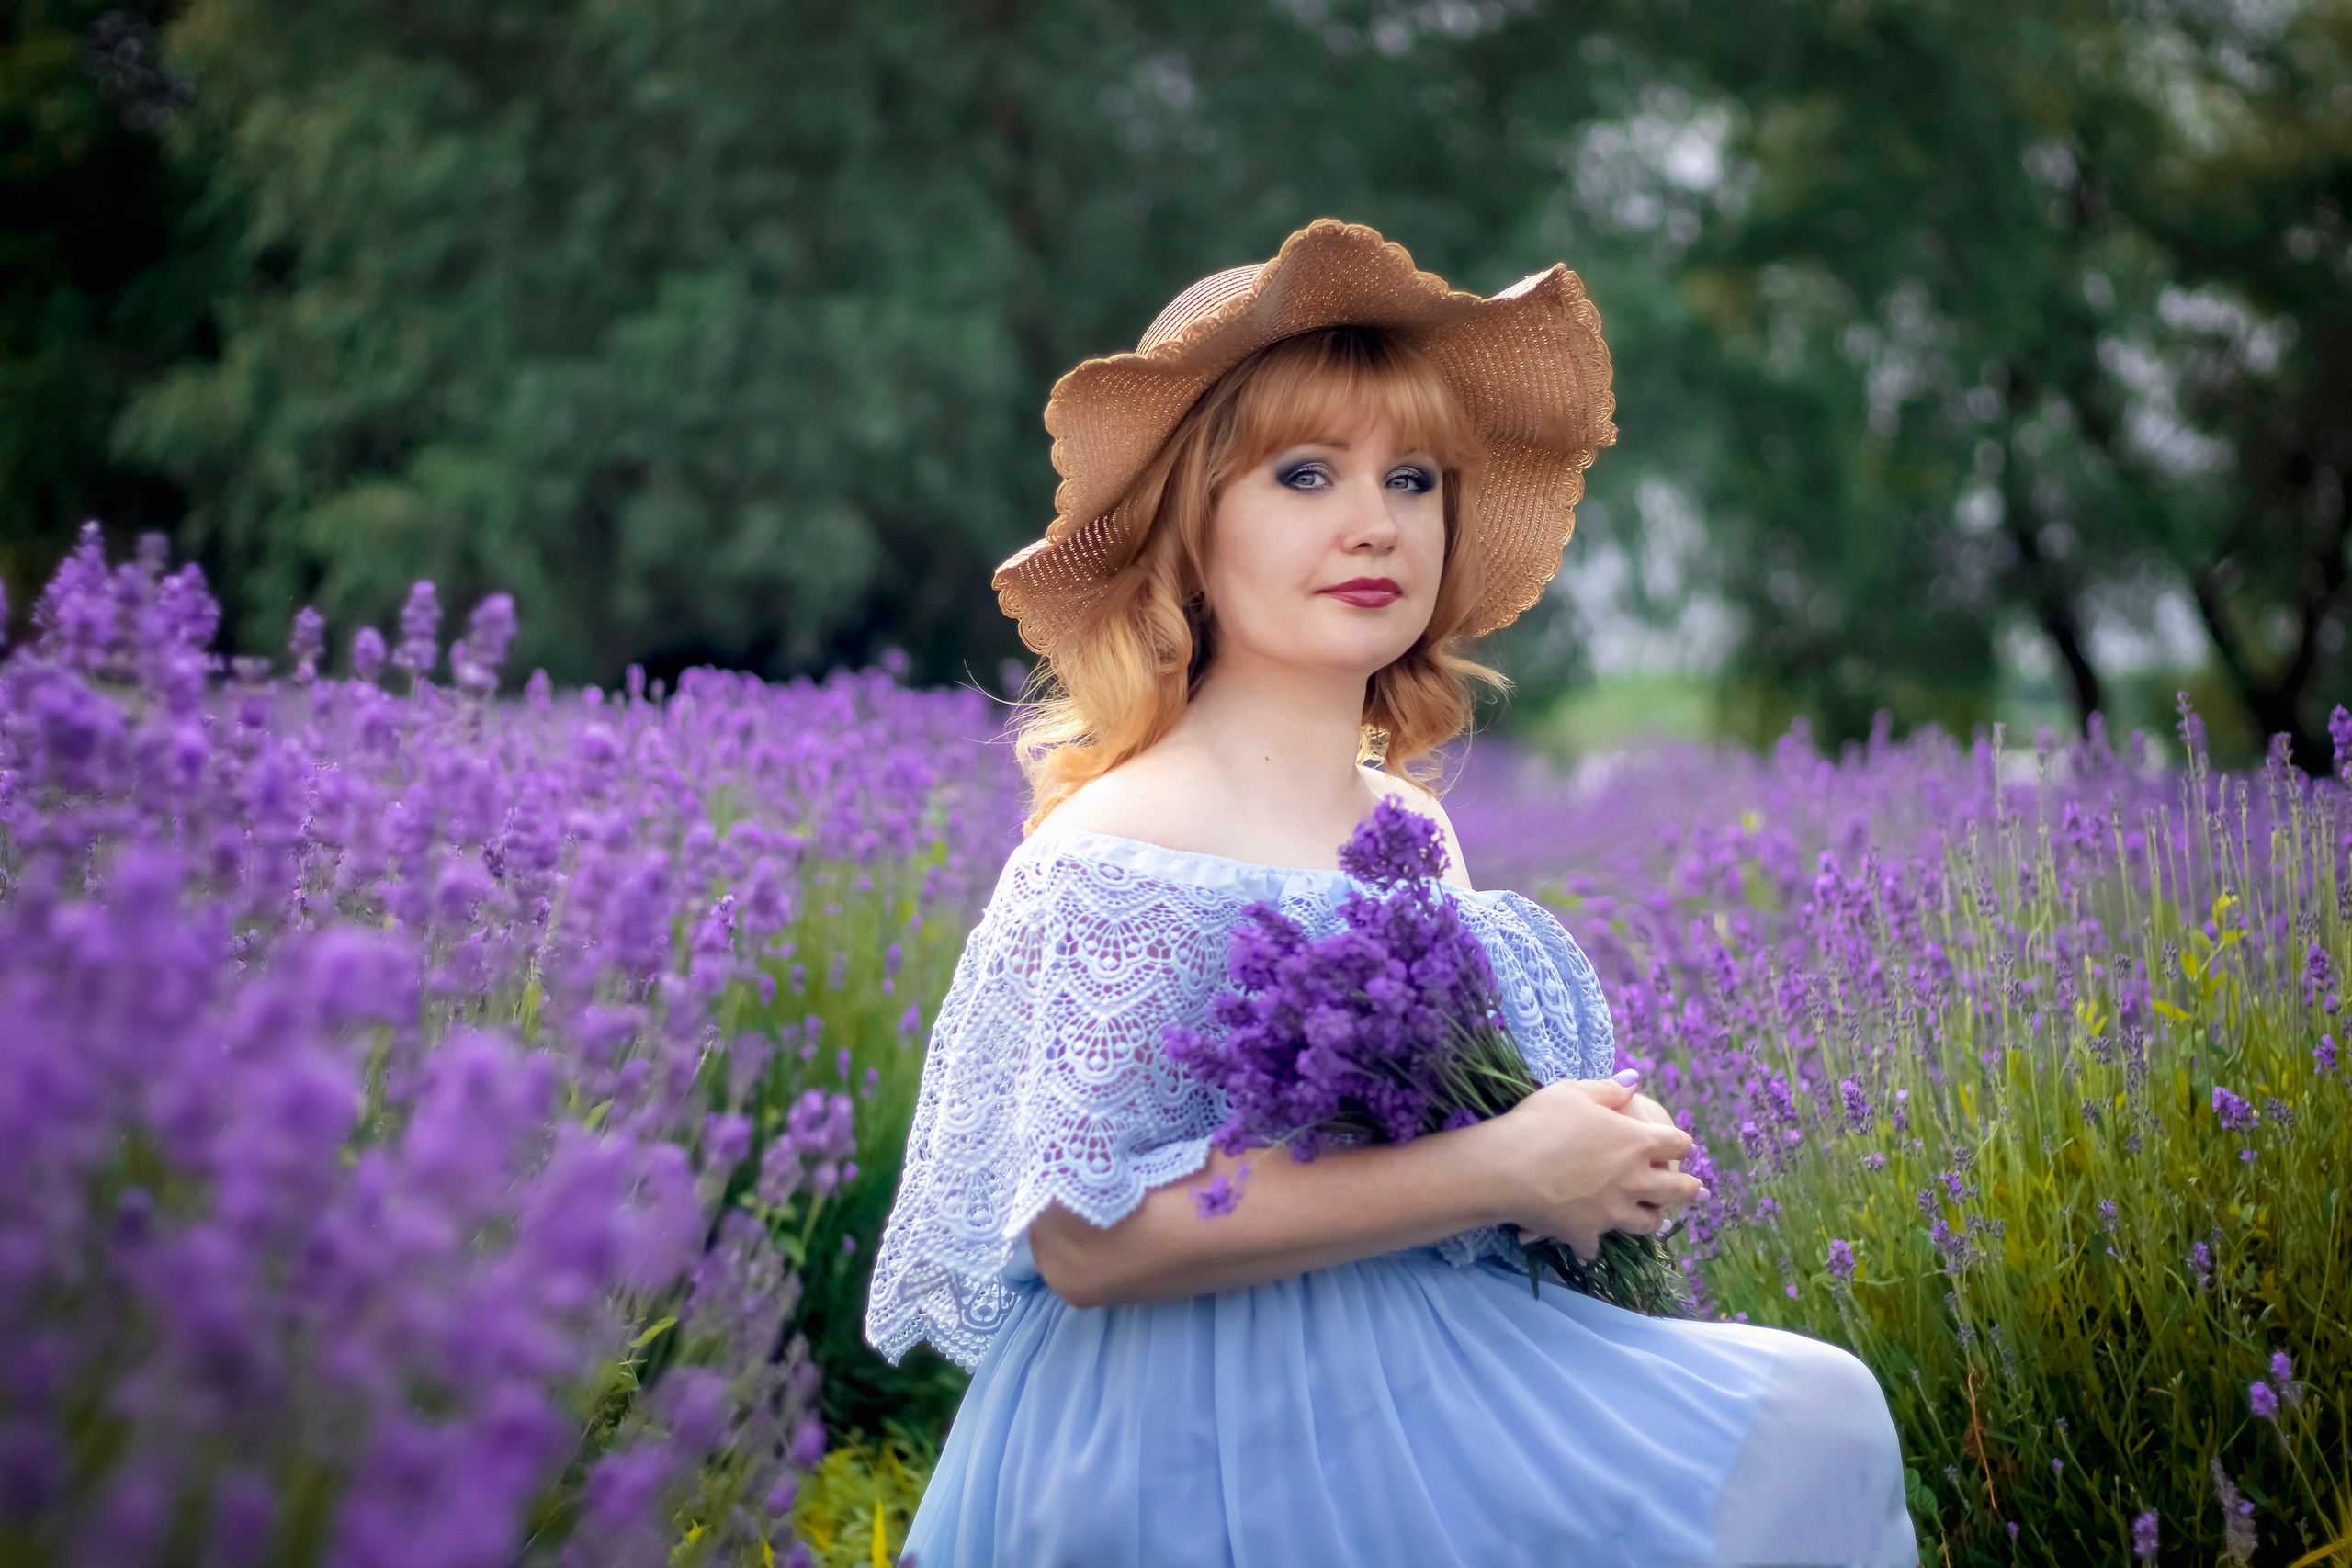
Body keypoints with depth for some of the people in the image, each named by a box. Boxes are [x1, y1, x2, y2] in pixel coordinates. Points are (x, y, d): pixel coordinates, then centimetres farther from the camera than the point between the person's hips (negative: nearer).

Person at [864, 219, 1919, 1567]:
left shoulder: (1412, 820, 7)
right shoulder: (1121, 850, -15)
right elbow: (1088, 1234, -23)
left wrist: (1606, 1158, -1)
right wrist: (1500, 1172, -21)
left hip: (1423, 1379, 7)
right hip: (1223, 1451, -7)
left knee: (1823, 1410, -6)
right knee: (1791, 1445, -16)